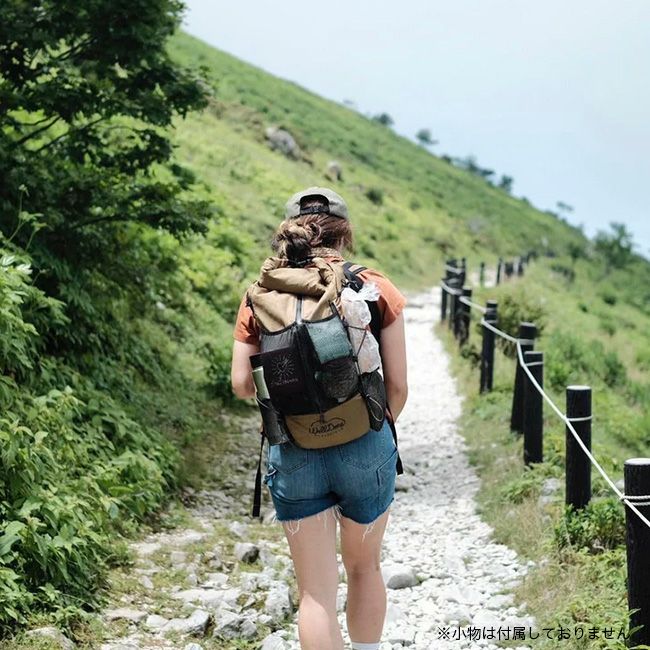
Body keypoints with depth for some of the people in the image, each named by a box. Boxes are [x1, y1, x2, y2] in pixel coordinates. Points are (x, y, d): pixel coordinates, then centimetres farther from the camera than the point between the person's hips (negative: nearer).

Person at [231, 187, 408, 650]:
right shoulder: (377, 289, -2)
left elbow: (242, 384, -1)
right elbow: (397, 385, -3)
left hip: (293, 454, 0)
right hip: (364, 448, 0)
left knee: (316, 590, 8)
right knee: (364, 567, 23)